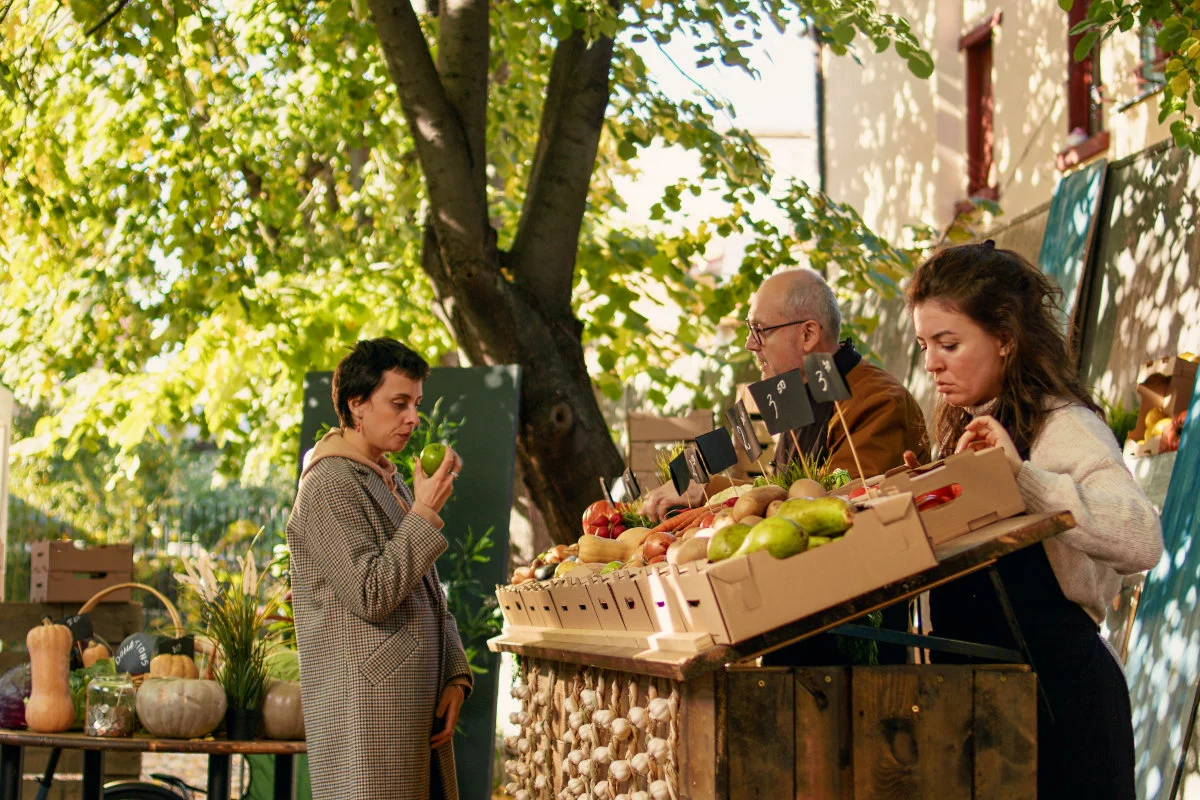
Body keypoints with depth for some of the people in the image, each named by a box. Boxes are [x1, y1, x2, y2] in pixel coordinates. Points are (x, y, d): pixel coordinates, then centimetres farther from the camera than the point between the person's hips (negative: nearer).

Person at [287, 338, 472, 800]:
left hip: (418, 707, 9)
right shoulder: (329, 487, -9)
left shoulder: (393, 484, 20)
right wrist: (425, 513, -15)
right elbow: (372, 595, -18)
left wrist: (454, 676, 9)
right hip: (365, 709, -9)